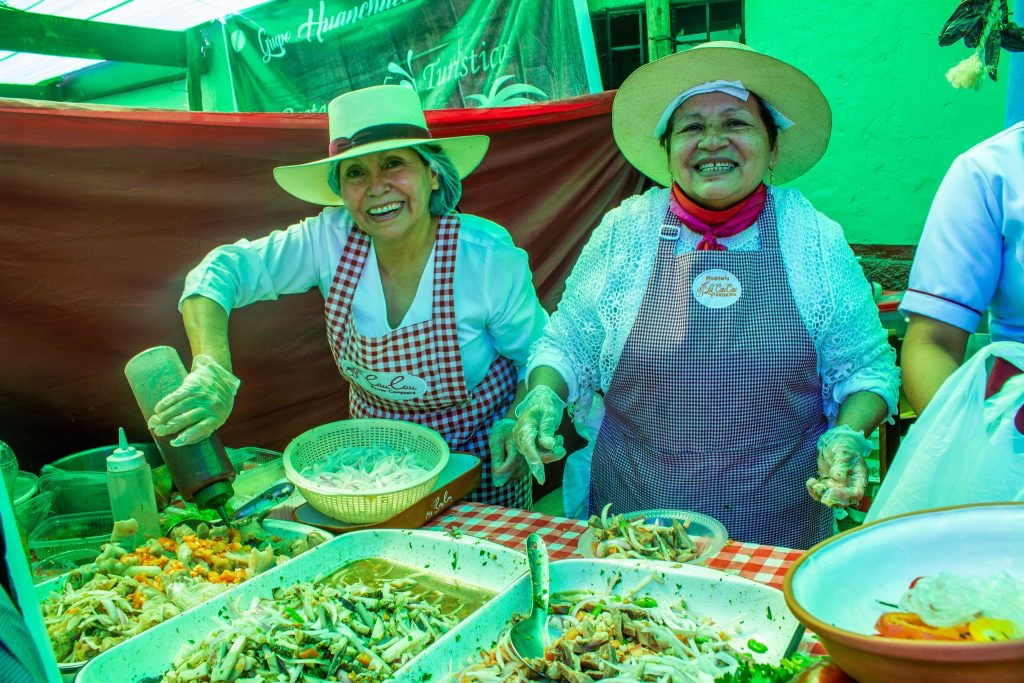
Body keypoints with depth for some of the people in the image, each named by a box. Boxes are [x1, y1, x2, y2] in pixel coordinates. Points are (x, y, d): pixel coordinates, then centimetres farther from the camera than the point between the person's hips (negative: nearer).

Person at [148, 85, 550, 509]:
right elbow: (222, 271, -23)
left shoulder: (492, 261, -25)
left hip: (479, 456, -2)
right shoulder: (331, 239, -20)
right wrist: (212, 373, -40)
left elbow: (536, 355, -11)